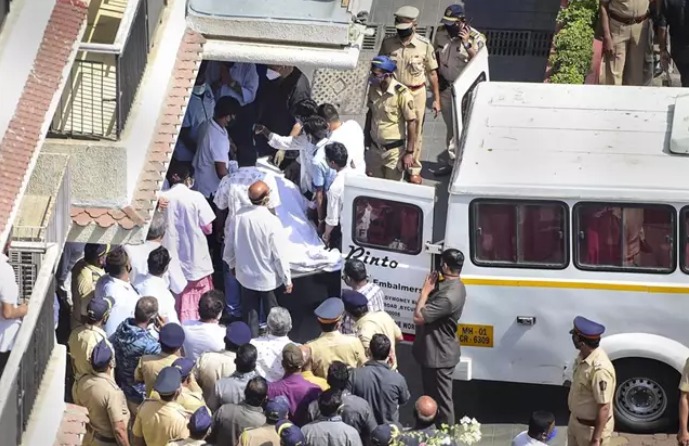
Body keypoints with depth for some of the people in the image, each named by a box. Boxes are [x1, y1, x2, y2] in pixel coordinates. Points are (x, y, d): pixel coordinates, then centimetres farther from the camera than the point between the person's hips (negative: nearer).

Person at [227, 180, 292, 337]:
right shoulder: (272, 222, -26)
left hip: (246, 274, 4)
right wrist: (287, 278, -7)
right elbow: (279, 254, -19)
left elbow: (231, 243, 0)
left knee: (250, 314, 19)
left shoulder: (239, 216, -13)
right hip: (268, 278, -4)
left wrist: (232, 264, 19)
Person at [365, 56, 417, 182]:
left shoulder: (401, 93, -21)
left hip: (394, 150, -5)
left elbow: (412, 123, -16)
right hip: (374, 148, 5)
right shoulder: (373, 89, -2)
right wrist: (366, 135, 19)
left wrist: (409, 153, -16)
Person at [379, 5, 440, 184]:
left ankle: (414, 169, 23)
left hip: (416, 94, -1)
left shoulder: (424, 45, -12)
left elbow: (432, 73, -4)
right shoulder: (388, 43, -8)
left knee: (415, 132, 10)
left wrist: (436, 99, -3)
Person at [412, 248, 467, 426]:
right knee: (432, 395, 23)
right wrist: (430, 289, -1)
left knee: (441, 398, 3)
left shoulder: (449, 296, -30)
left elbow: (418, 316, -28)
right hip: (433, 351, 11)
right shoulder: (448, 285, 3)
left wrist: (425, 291, -18)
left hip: (439, 356, -11)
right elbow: (430, 309, 14)